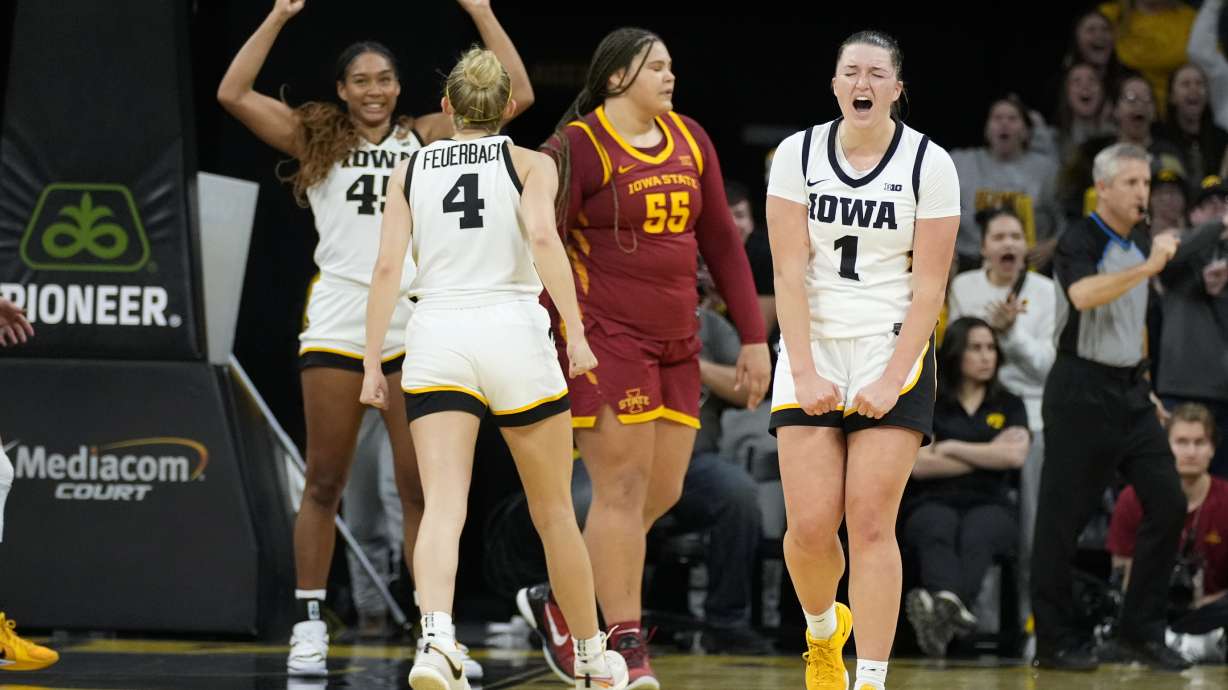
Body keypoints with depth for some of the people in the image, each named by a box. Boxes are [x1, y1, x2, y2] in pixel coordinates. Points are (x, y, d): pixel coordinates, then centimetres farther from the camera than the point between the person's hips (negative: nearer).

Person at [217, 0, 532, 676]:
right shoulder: (317, 142, 10)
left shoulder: (426, 138, 12)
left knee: (421, 486, -1)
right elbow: (233, 93, 0)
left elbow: (516, 94, 6)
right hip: (337, 322, 0)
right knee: (324, 481, 3)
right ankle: (309, 624, 8)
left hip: (414, 322, 0)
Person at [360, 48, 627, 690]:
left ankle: (436, 638, -35)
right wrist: (575, 333, -14)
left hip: (436, 336, 1)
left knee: (442, 508, -10)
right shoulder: (530, 164, 6)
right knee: (553, 512, 13)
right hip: (513, 332, -1)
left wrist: (372, 363, 6)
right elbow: (543, 238, -12)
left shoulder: (410, 170, 12)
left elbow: (387, 267, 3)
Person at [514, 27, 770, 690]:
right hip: (604, 337, -7)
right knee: (623, 485, -8)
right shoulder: (578, 147, -7)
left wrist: (752, 336, 11)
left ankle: (557, 600, 22)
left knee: (663, 492, 6)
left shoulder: (689, 140, 13)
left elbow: (722, 242, 16)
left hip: (674, 341, 7)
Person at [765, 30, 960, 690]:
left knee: (872, 524, -9)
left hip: (893, 353, -1)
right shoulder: (798, 154, 0)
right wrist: (805, 371, -11)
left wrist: (891, 380, -11)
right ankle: (823, 632, 26)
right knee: (809, 528, -5)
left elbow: (928, 285, -5)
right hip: (812, 349, 1)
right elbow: (789, 270, -3)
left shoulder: (928, 163, -4)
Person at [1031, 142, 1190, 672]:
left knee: (1168, 503, 0)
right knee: (1064, 517, -2)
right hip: (1082, 389, -7)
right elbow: (1083, 295, -32)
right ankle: (1056, 641, 7)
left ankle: (1143, 631, 10)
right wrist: (1149, 266, -35)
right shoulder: (1079, 242, -11)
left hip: (1130, 390, 8)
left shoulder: (1141, 243, 13)